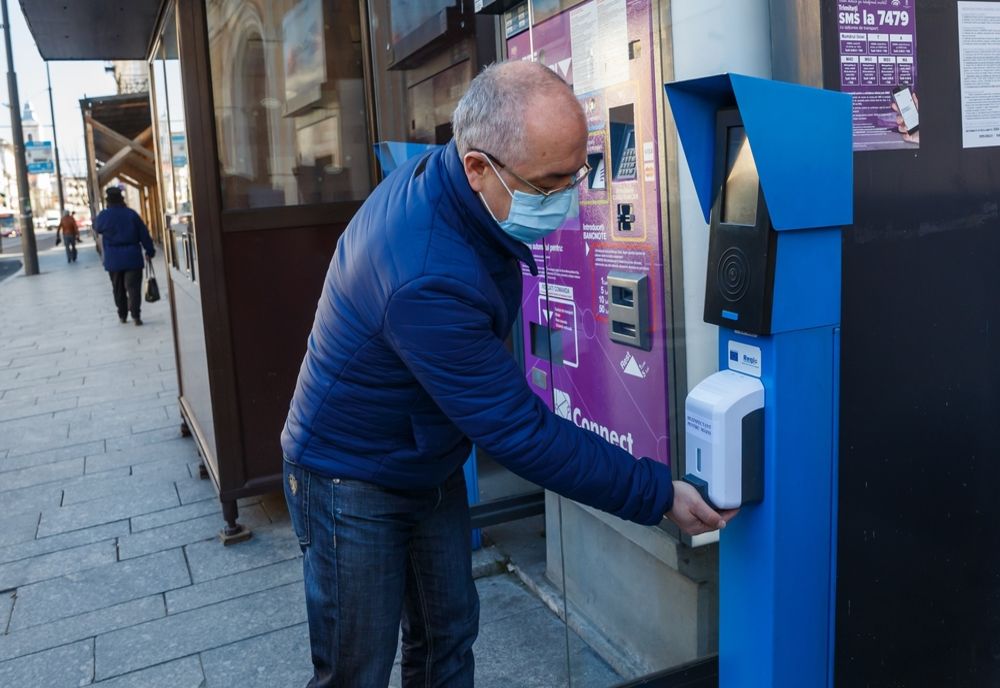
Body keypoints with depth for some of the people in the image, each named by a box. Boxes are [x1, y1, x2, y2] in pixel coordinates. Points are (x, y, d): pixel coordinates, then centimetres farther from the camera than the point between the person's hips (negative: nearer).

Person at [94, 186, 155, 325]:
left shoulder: (103, 216, -4)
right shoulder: (131, 214, -4)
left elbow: (97, 228, 18)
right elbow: (144, 234, -2)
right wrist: (150, 251, 8)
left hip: (113, 259, 1)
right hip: (132, 257, -1)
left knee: (118, 288, 14)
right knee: (133, 287, -4)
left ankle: (122, 315, 21)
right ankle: (136, 315, -13)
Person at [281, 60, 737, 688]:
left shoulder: (442, 175, -9)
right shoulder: (426, 280, -38)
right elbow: (519, 431, -32)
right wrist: (658, 495, -25)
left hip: (433, 465, 8)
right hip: (353, 480, -8)